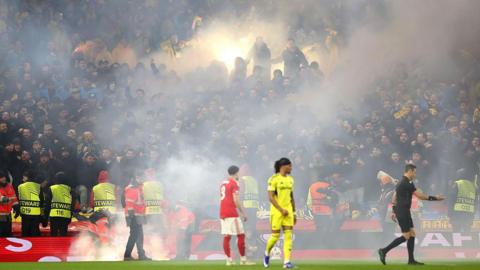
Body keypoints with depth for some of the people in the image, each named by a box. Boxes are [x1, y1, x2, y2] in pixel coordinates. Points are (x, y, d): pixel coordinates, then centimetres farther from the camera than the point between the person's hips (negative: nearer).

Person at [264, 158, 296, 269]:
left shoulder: (290, 179, 11)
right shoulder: (274, 179, -9)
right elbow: (270, 197, -13)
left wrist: (294, 213, 15)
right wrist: (281, 210, -18)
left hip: (288, 212, 6)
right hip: (276, 211, -5)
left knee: (288, 236, -4)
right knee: (275, 236, -1)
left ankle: (287, 262, -6)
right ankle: (267, 253, 28)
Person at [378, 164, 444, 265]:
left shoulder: (402, 182, 16)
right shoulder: (407, 183, -15)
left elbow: (394, 197, 21)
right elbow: (420, 196, -16)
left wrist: (394, 211, 24)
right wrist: (435, 198, -11)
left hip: (404, 212, 10)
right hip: (403, 212, -10)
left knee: (412, 234, 8)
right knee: (406, 236, -8)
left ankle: (411, 260, 7)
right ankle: (384, 251, -7)